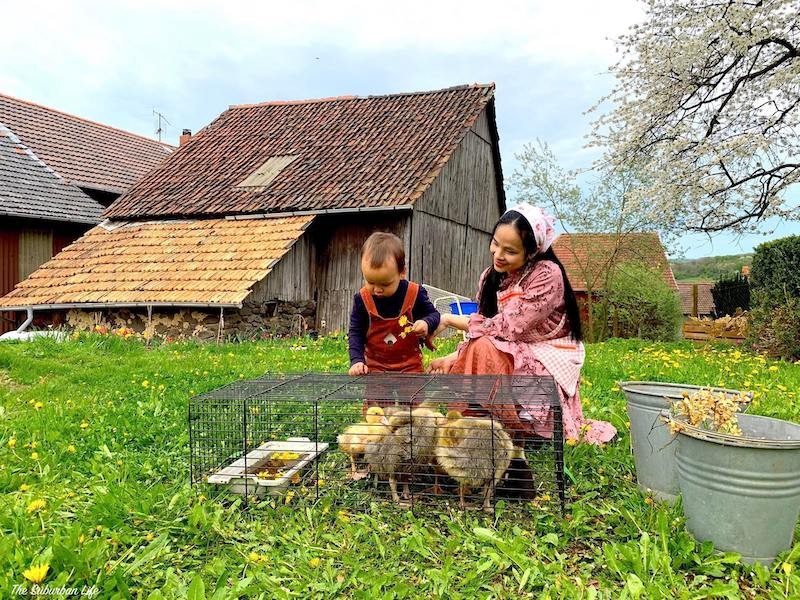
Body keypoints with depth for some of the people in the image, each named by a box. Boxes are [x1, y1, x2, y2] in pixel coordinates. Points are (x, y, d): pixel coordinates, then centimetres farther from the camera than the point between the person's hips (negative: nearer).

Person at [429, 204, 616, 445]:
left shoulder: (548, 274, -19)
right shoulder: (491, 277, 1)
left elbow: (507, 328, -25)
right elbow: (480, 332, 2)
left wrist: (449, 320, -18)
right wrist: (453, 358, -17)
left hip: (548, 366, -6)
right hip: (513, 361, 7)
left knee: (484, 350, -29)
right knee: (453, 371, -14)